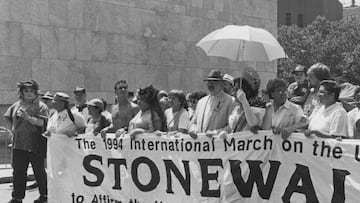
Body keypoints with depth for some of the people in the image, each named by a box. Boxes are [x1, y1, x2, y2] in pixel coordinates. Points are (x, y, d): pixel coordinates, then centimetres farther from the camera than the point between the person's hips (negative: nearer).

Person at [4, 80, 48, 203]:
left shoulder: (40, 106, -4)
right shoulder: (16, 105, 12)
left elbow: (41, 122, -16)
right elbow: (7, 118, 24)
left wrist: (28, 117, -28)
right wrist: (13, 129, 12)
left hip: (36, 144, -5)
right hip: (19, 144, 5)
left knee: (39, 171, 4)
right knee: (18, 171, 6)